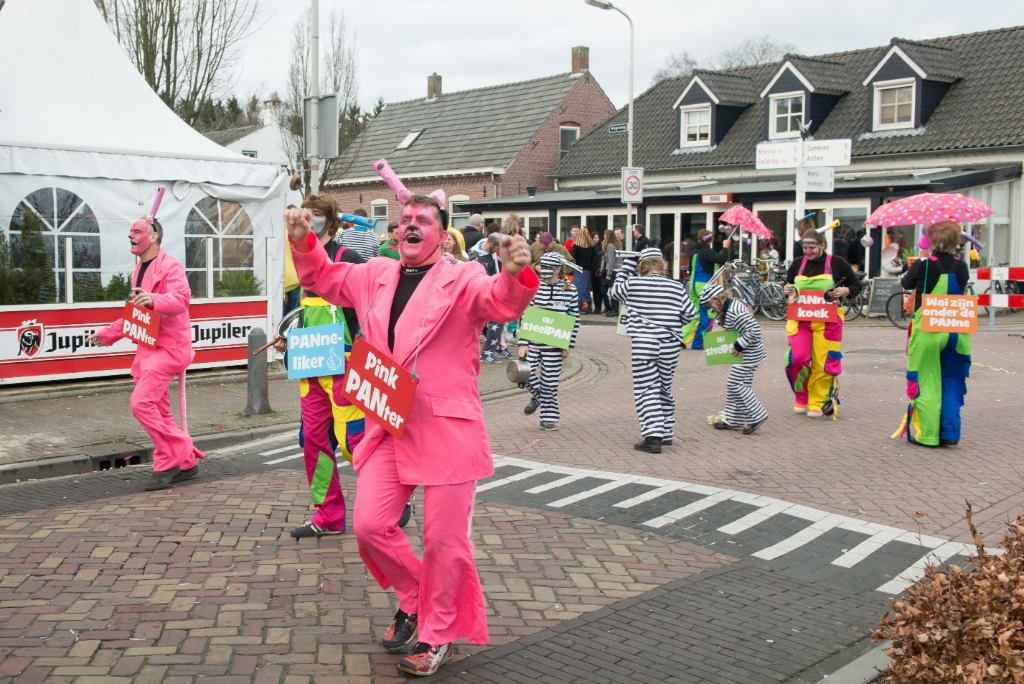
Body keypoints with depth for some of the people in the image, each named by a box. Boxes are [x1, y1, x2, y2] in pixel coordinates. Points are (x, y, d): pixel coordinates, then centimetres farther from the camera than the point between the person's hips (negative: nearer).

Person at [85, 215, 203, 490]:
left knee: (142, 402, -19)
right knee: (159, 413, 10)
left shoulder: (169, 266, -11)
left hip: (168, 348, -10)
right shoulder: (140, 270, 18)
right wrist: (107, 334, 26)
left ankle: (168, 462, -8)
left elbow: (181, 298, -29)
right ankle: (185, 461, 19)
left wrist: (154, 299, -47)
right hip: (148, 348, 10)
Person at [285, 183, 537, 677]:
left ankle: (438, 635, 23)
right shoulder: (376, 276, 12)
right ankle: (413, 599, 31)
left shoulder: (461, 280, -5)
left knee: (444, 539, 2)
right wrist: (303, 242, 5)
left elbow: (502, 302, -23)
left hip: (446, 429, -5)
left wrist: (515, 274, -46)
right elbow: (323, 278, 24)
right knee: (369, 525, 3)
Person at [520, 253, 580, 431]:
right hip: (533, 341, 1)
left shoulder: (570, 290, -2)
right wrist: (523, 343, -6)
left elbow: (574, 319, 2)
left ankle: (548, 417, 19)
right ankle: (536, 396, 23)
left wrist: (568, 345, 0)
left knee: (550, 381, 4)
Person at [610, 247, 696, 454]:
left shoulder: (632, 284, -1)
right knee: (664, 388, 17)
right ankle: (665, 433, 27)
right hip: (670, 346, 3)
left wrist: (628, 264, 25)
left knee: (646, 390, -1)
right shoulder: (677, 287, 2)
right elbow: (689, 315, 9)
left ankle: (653, 437, -11)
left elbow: (615, 290, 21)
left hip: (642, 345, -3)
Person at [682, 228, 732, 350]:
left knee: (695, 314, 14)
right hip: (705, 285, -8)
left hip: (694, 285, 8)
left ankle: (682, 338, 9)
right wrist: (725, 247, -14)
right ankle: (697, 343, 1)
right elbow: (721, 259, -28)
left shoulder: (695, 252, 11)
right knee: (706, 316, 0)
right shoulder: (707, 251, -14)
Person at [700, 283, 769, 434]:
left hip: (748, 354, -11)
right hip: (742, 354, 11)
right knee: (736, 385, 14)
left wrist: (739, 345, -23)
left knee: (736, 384, -9)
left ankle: (757, 416, 0)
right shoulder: (726, 310, 9)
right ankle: (733, 420, 21)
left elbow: (754, 330, -28)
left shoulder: (735, 311, -24)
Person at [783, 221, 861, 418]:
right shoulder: (798, 264, 8)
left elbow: (856, 285, 7)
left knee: (823, 363, -1)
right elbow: (788, 285, 22)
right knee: (796, 358, -12)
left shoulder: (837, 263, -1)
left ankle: (817, 403, 15)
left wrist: (844, 291, -13)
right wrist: (789, 290, 0)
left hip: (827, 321, -2)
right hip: (800, 319, 2)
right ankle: (801, 399, 10)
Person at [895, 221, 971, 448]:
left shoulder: (922, 265, -10)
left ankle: (927, 434, 4)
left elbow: (905, 284, 8)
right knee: (951, 383, 12)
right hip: (956, 332, 3)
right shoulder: (961, 267, 1)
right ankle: (949, 433, 11)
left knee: (926, 383, 4)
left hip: (927, 333, -3)